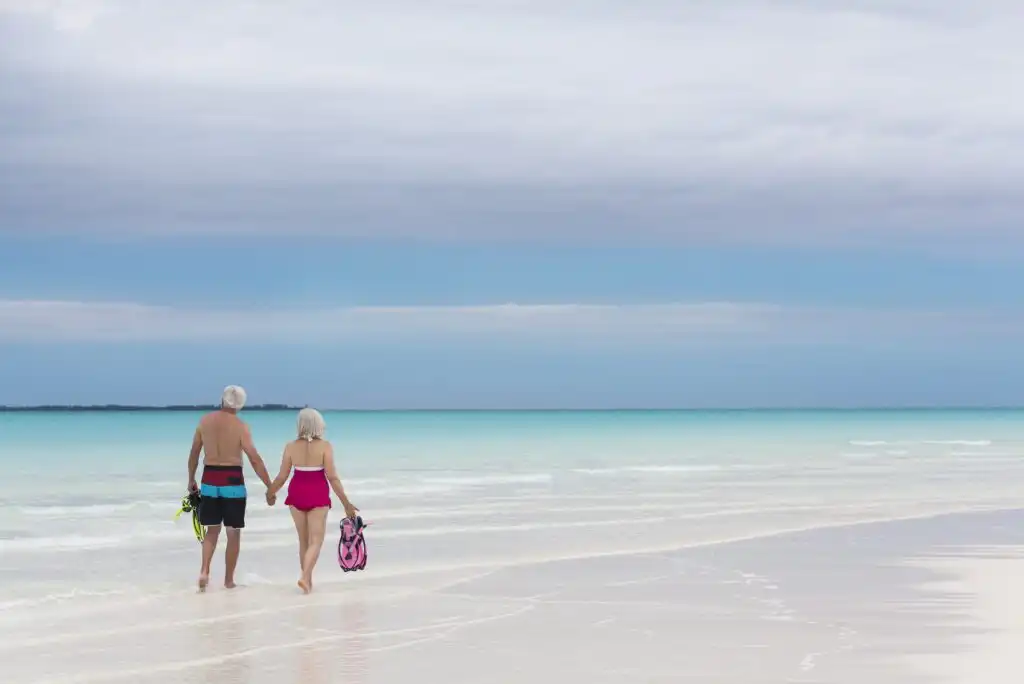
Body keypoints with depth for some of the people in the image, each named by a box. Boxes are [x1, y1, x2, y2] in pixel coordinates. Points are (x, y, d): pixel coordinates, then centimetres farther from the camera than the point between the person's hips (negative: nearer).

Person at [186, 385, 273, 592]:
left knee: (212, 529, 16)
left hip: (209, 479, 3)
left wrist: (191, 480, 22)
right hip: (232, 481, -3)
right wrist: (270, 487, -7)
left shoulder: (205, 421, 2)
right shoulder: (240, 426, -10)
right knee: (233, 532, 9)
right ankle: (229, 580, 14)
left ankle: (204, 571, -3)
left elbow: (193, 454, 9)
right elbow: (255, 459, -13)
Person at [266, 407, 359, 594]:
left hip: (296, 494, 3)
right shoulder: (325, 446, -9)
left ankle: (308, 580, 22)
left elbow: (282, 477, 2)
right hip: (318, 495, -3)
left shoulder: (291, 447, -2)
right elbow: (332, 477, -12)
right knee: (315, 541, 0)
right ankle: (305, 577, -20)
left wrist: (270, 493, 21)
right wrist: (346, 503, -6)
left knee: (304, 541, 16)